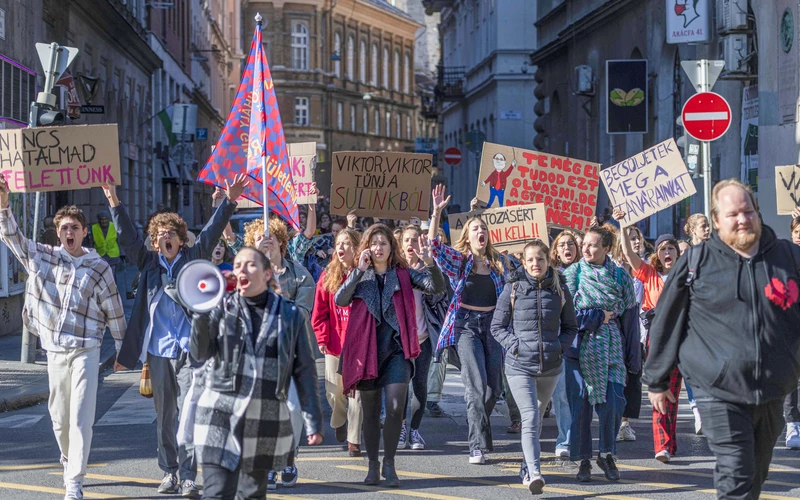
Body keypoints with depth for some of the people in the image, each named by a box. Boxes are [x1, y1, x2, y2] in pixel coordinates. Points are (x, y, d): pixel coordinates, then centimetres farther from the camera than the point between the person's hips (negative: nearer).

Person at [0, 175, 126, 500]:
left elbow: (114, 311, 4)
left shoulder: (99, 268, -1)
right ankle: (70, 464, 36)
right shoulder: (43, 257, 5)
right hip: (55, 349, 3)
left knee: (81, 417, -10)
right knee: (59, 415, 13)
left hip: (86, 350, -3)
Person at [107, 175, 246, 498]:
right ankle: (169, 472, 19)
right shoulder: (149, 263, 9)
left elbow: (212, 232, -2)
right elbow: (127, 237, 4)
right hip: (158, 350, 3)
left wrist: (229, 202, -12)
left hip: (190, 349, -3)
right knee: (164, 416, 9)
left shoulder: (192, 259, 5)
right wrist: (114, 203, -5)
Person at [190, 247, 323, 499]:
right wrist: (201, 315, -18)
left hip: (267, 418, 1)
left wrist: (313, 421, 4)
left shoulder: (290, 315, 5)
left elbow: (305, 371, 6)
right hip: (221, 413, -1)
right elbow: (200, 353, -3)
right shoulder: (222, 308, 6)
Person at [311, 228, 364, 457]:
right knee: (334, 392, 10)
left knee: (356, 392, -3)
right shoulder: (328, 275, 4)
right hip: (334, 344, 3)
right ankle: (339, 422, 41)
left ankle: (354, 440, 6)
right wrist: (322, 337, -1)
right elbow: (319, 310, 5)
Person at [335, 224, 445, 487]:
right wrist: (359, 271, -18)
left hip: (396, 349, -1)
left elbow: (437, 288, -7)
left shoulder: (403, 275, 5)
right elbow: (340, 300, -11)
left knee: (395, 407, -12)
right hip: (366, 350, 1)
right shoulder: (359, 276, 7)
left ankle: (389, 463, 3)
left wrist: (429, 263, -24)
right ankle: (373, 465, 21)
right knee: (371, 412, 9)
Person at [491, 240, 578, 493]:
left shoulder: (560, 291, 4)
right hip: (520, 365, -3)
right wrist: (514, 345, -10)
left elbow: (570, 327, 14)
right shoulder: (513, 289, -1)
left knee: (537, 417, 17)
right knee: (530, 418, -16)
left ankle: (528, 468, 33)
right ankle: (534, 474, -24)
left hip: (551, 366, 3)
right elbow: (497, 326, 4)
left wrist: (560, 347, -2)